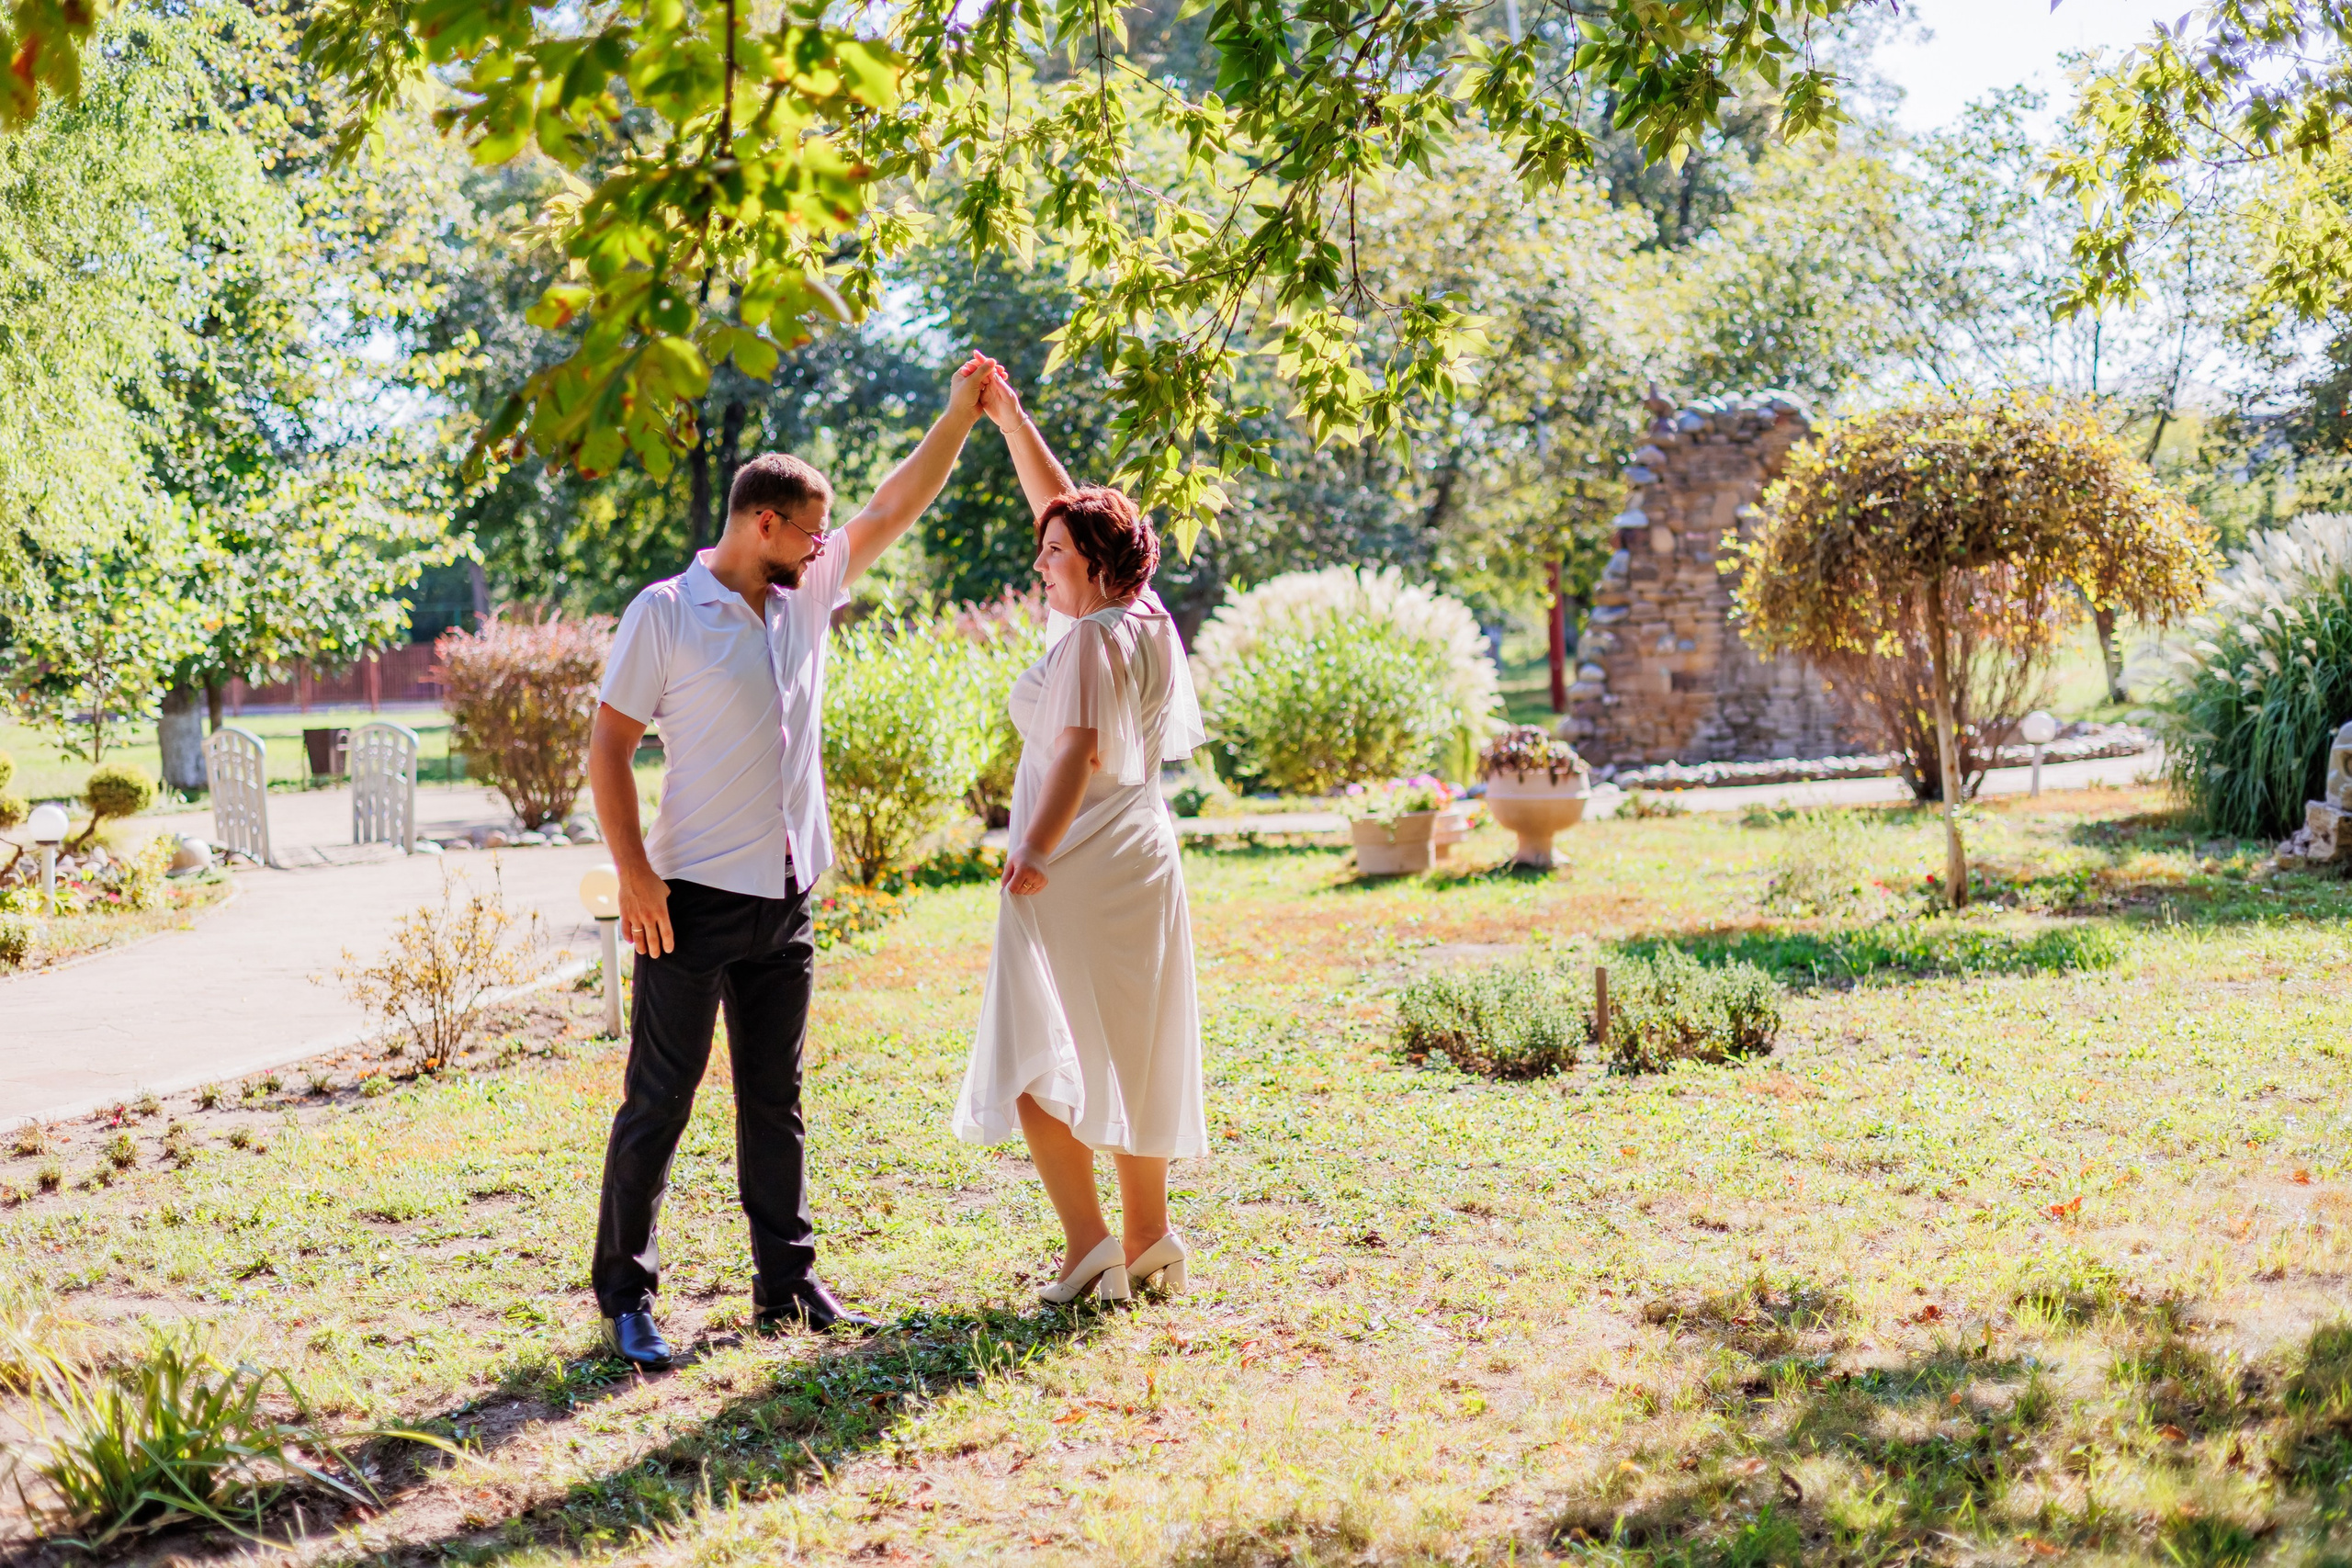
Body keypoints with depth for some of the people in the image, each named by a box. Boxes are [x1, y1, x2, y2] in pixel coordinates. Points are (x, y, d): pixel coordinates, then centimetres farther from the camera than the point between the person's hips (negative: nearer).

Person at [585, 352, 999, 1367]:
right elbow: (608, 748, -8)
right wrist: (633, 874, -16)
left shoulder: (808, 598, 11)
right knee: (659, 1102, -2)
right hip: (694, 900, -6)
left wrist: (960, 414, 9)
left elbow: (894, 509, 15)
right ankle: (624, 1293, 6)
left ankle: (787, 1283, 20)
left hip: (786, 901, 7)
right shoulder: (664, 615, -7)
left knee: (775, 1101, 13)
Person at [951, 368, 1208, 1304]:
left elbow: (1078, 751, -24)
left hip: (1074, 870, -9)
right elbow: (1060, 500, 19)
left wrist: (1034, 853, -25)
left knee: (1039, 1060, -6)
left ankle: (1087, 1241, -13)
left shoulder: (1089, 640, -13)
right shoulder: (1144, 621, 11)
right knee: (1128, 1052, 14)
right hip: (1141, 857, 9)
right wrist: (1009, 420, 19)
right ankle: (1148, 1241, 19)